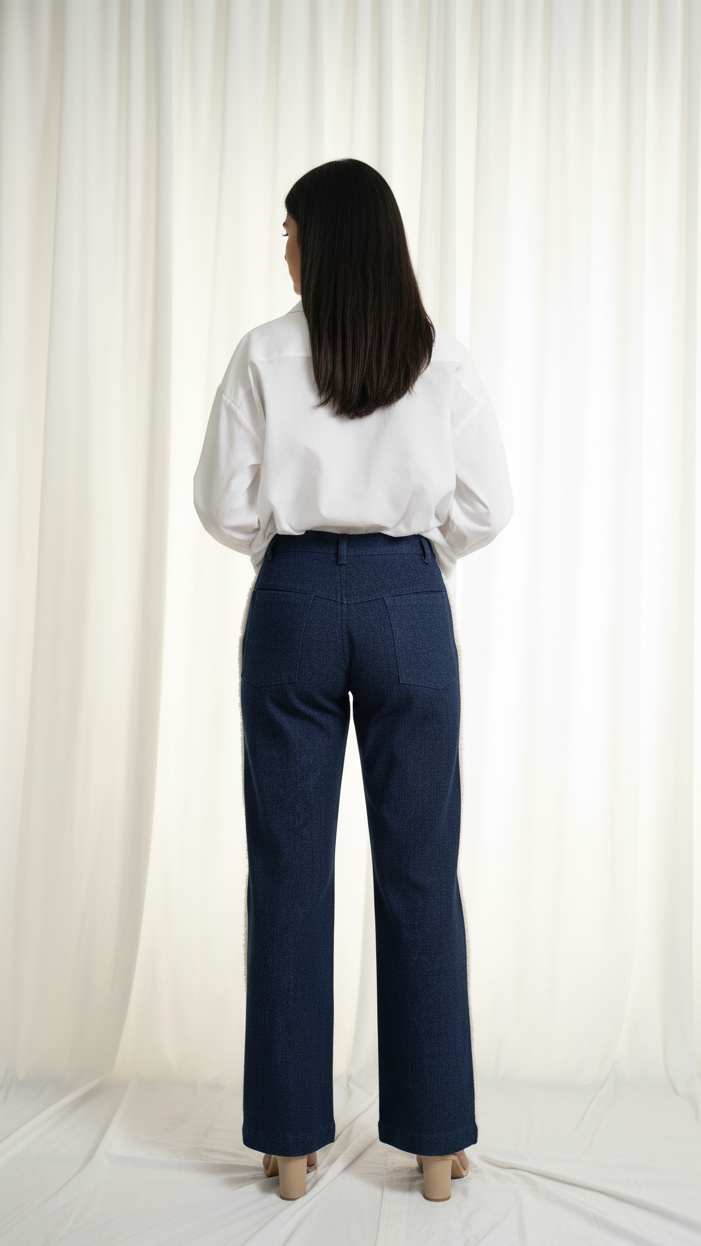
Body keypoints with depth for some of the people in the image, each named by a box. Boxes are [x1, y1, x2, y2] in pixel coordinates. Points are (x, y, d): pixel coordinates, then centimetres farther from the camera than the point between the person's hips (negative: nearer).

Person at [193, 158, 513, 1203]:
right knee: (420, 871, 8)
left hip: (295, 605, 0)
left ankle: (293, 1140, 18)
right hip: (409, 606, 1)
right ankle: (435, 1139, 18)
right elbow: (487, 508, 0)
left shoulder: (266, 355, -2)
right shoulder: (445, 362, 1)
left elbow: (223, 503, -1)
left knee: (290, 870, 7)